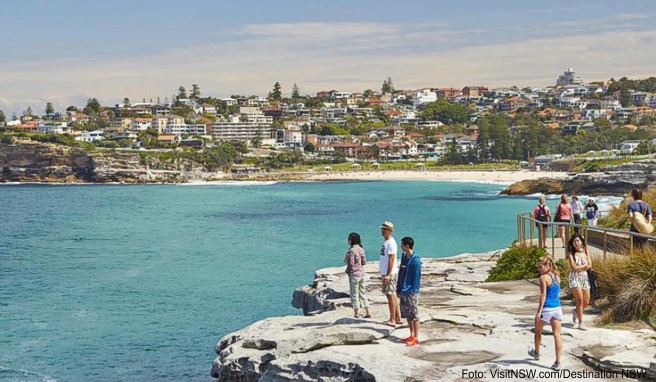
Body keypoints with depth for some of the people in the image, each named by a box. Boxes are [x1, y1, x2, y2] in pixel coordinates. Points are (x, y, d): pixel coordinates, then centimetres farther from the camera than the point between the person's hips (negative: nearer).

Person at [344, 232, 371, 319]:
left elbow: (351, 264, -18)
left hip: (354, 274, -8)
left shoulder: (351, 250, -18)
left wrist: (348, 270, -1)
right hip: (362, 273, 8)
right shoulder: (361, 249, 5)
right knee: (362, 293, 16)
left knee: (354, 294, 1)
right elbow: (364, 262, 8)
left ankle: (356, 314, 4)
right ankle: (368, 313, 18)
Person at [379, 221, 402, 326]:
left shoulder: (391, 243, -15)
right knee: (392, 295, 12)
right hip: (385, 273, 10)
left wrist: (388, 275, -24)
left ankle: (392, 320, -4)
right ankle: (398, 318, 18)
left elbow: (391, 259, -20)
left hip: (390, 273, -10)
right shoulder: (386, 242, 15)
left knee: (390, 295, -7)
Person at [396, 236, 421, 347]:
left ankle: (416, 338, 1)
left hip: (411, 292, -9)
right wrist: (398, 288, 15)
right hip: (403, 291, 9)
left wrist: (413, 291, -17)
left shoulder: (415, 260, -15)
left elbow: (416, 277, -16)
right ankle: (412, 335, 22)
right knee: (407, 315, 14)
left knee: (414, 316, -3)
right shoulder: (404, 257, 10)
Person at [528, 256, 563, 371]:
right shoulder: (557, 276, 7)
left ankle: (536, 352, 41)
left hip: (546, 308, -5)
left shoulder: (543, 278, -12)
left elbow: (543, 295, -17)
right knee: (557, 335, -1)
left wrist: (539, 312, -19)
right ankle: (557, 362, -6)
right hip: (557, 308, 5)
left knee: (538, 331, 21)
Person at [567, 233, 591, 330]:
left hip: (585, 278, 4)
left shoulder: (585, 252, 7)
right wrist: (585, 265, -4)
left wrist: (579, 268, -11)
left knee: (586, 302, 5)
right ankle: (581, 322, -2)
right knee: (580, 300, -11)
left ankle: (576, 311, 35)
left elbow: (590, 266, 0)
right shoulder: (571, 254, -4)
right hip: (575, 278, -4)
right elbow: (573, 267, -14)